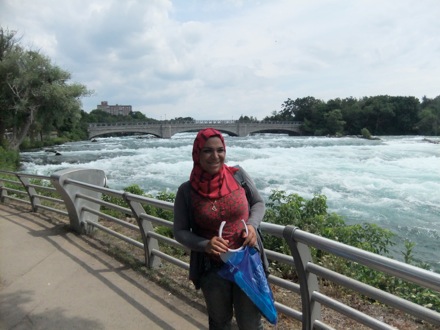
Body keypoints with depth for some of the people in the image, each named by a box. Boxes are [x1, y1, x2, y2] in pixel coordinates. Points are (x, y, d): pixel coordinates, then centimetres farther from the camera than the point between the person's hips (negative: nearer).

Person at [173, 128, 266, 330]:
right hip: (212, 268, 0)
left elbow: (258, 203, 4)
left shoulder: (238, 175, -11)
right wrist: (204, 245, -22)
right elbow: (180, 231, -4)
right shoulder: (187, 191, -13)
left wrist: (252, 225, -15)